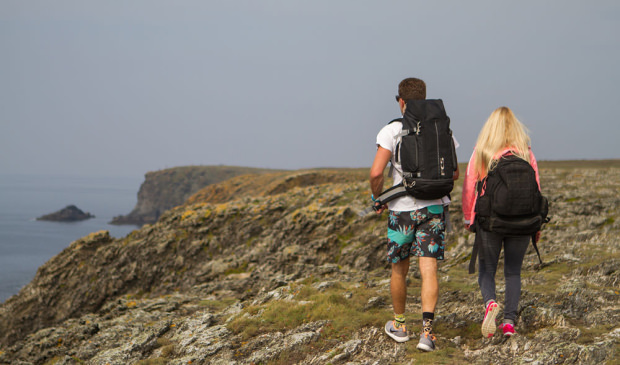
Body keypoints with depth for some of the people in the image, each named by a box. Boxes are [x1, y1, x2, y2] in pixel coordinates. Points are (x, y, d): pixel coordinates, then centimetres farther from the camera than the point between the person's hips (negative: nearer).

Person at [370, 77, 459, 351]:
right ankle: (427, 331, -14)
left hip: (403, 208, -2)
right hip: (435, 206, 2)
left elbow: (376, 173, -16)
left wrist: (378, 198, 2)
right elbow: (454, 173, 7)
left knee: (399, 269, 15)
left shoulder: (391, 131, -8)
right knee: (429, 270, -2)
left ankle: (399, 325, 31)